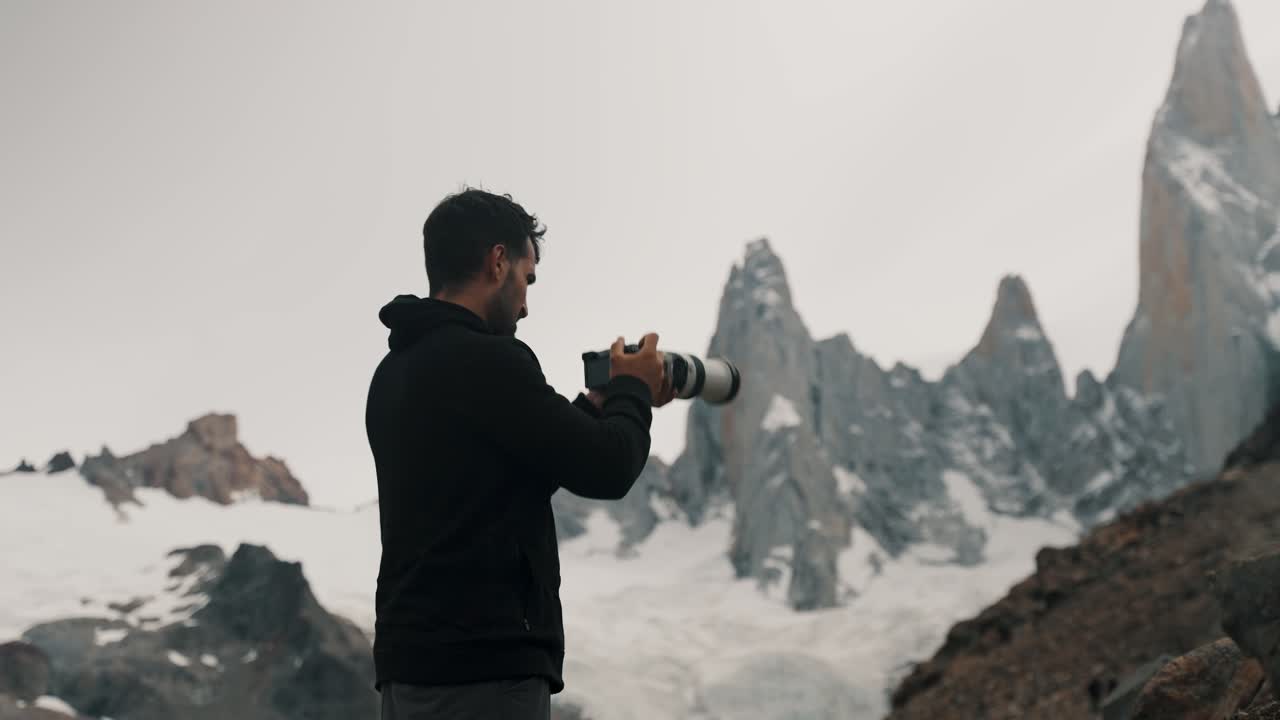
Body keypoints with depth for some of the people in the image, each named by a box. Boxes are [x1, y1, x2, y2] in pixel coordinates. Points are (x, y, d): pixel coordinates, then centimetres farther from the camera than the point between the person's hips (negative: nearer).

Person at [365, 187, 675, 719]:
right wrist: (633, 391, 8)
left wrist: (598, 403, 24)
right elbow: (606, 469, -11)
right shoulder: (485, 360, -14)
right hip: (483, 666, -10)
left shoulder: (397, 371, 16)